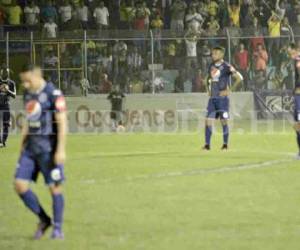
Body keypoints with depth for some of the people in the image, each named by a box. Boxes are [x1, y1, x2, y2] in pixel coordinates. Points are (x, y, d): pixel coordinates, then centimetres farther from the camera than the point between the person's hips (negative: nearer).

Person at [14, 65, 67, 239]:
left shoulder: (53, 94, -11)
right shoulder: (28, 94, 12)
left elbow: (62, 123, -13)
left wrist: (61, 150, -18)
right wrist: (23, 145, 21)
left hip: (48, 147, -7)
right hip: (31, 146, 7)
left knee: (55, 187, -1)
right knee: (20, 184, 0)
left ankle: (58, 228, 10)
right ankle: (44, 220, 14)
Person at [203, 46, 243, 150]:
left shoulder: (226, 67, -8)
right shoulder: (211, 66, 11)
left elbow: (240, 78, -13)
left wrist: (230, 90, -13)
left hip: (222, 98, -6)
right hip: (212, 98, 6)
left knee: (224, 120, 0)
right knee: (208, 120, -2)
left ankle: (225, 144, 11)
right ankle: (207, 144, 0)